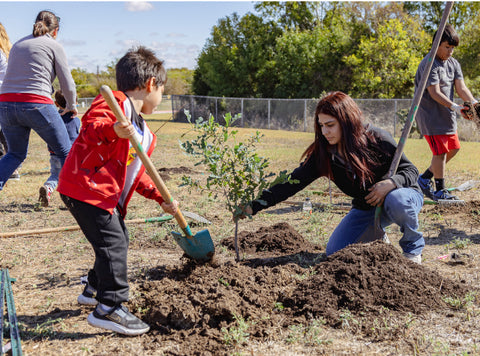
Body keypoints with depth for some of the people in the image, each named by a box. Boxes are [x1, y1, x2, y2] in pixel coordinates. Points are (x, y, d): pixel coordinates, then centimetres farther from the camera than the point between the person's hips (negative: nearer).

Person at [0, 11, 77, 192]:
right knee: (65, 151, 10)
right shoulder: (54, 45, 6)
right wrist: (71, 106, 23)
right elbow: (67, 85, 5)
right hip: (36, 104, -5)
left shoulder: (18, 44, 23)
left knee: (16, 153, 22)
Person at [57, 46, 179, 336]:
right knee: (113, 243, -12)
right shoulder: (115, 103, -9)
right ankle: (110, 307, -4)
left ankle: (95, 289, 38)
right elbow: (90, 127, -25)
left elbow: (138, 174, 22)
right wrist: (112, 130, -45)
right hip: (85, 188, -11)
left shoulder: (143, 132, 19)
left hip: (109, 197, 11)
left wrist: (162, 199, 18)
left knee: (118, 240, 19)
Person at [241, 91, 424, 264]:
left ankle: (413, 248, -7)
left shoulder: (377, 139, -24)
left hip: (402, 195, -3)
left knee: (397, 199, -39)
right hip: (365, 209, 3)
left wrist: (392, 183, -39)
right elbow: (293, 182, -18)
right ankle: (375, 236, 20)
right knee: (335, 253, -10)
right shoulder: (322, 154, -15)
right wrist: (254, 206, -28)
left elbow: (411, 171, -15)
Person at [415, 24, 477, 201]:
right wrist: (455, 107, -30)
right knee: (440, 151, -7)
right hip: (430, 114, -9)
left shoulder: (454, 64, 10)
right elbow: (435, 93, -22)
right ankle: (440, 190, 6)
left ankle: (425, 178, 24)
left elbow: (461, 88, 3)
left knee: (453, 148, 12)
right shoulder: (429, 64, -15)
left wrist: (473, 103, -15)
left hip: (447, 115, 9)